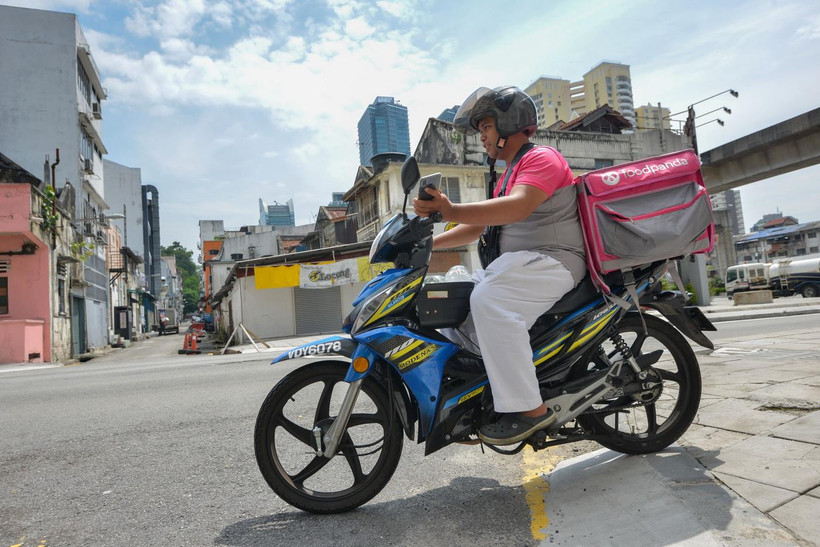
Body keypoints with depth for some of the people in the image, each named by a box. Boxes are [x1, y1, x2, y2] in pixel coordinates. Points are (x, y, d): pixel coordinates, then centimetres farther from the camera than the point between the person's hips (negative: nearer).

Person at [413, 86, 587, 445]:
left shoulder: (541, 158, -7)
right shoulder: (507, 176, 25)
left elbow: (518, 207, -29)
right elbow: (478, 227, 21)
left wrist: (451, 211, -39)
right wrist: (427, 243, 9)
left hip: (554, 261, -10)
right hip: (518, 263, 10)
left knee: (489, 300, -34)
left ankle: (529, 408, -27)